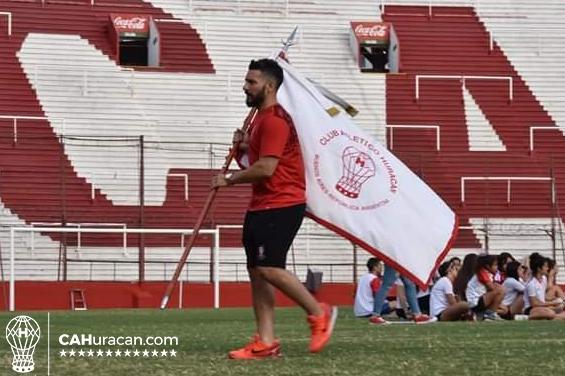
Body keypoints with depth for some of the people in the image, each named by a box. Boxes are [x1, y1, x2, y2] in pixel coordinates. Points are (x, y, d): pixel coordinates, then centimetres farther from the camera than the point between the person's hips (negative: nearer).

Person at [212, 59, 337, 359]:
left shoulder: (275, 120, -14)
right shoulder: (260, 118, 18)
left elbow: (265, 168, -22)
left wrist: (229, 179, -10)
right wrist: (242, 148, 4)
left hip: (281, 205, -10)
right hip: (261, 206, 10)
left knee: (268, 267, -16)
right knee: (256, 270, 5)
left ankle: (319, 313, 1)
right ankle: (265, 343, 5)